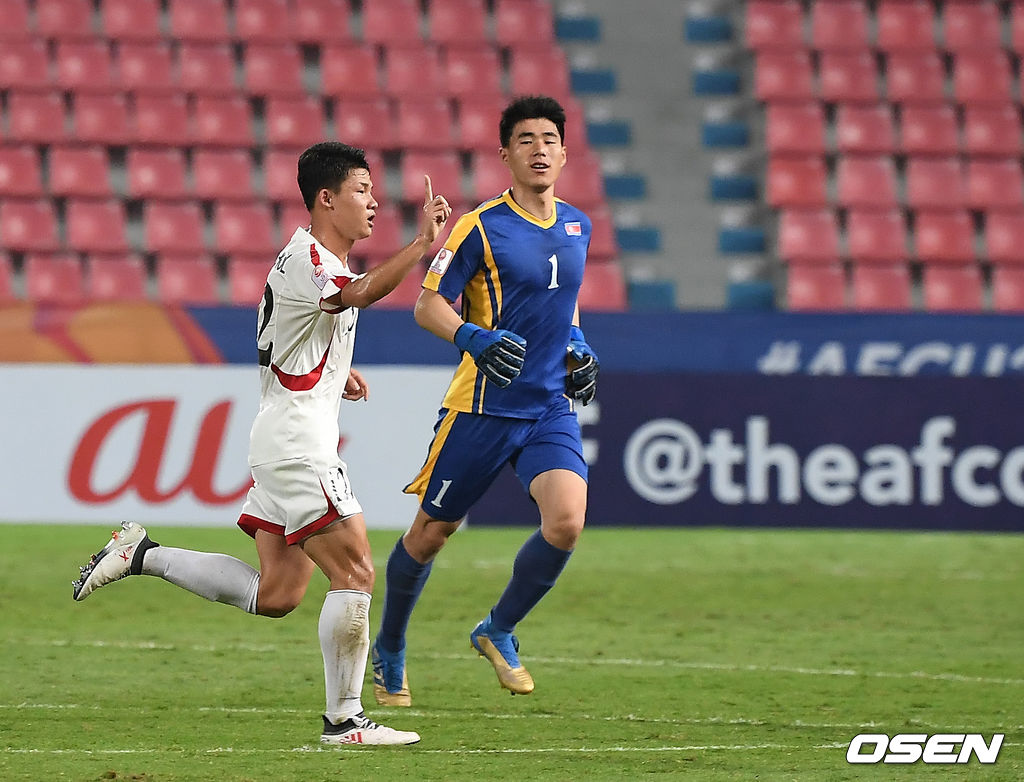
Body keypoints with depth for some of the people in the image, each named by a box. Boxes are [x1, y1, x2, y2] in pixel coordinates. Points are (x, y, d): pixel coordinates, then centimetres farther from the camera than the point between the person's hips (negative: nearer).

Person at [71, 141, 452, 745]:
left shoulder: (318, 259, 17)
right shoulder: (306, 259, -15)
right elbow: (357, 295, -37)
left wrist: (333, 372, 18)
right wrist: (421, 247, -46)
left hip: (286, 443, 10)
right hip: (297, 444, -10)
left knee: (274, 595, 11)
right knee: (355, 571, -11)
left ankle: (143, 555, 18)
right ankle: (344, 720, -5)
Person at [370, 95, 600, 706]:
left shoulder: (577, 226, 9)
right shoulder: (482, 227, -9)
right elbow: (427, 305, -8)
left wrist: (577, 347, 9)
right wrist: (475, 339, -25)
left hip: (552, 406, 4)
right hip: (483, 405, -4)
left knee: (567, 522, -18)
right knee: (431, 533, 6)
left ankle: (499, 631, 6)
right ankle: (390, 650, 30)